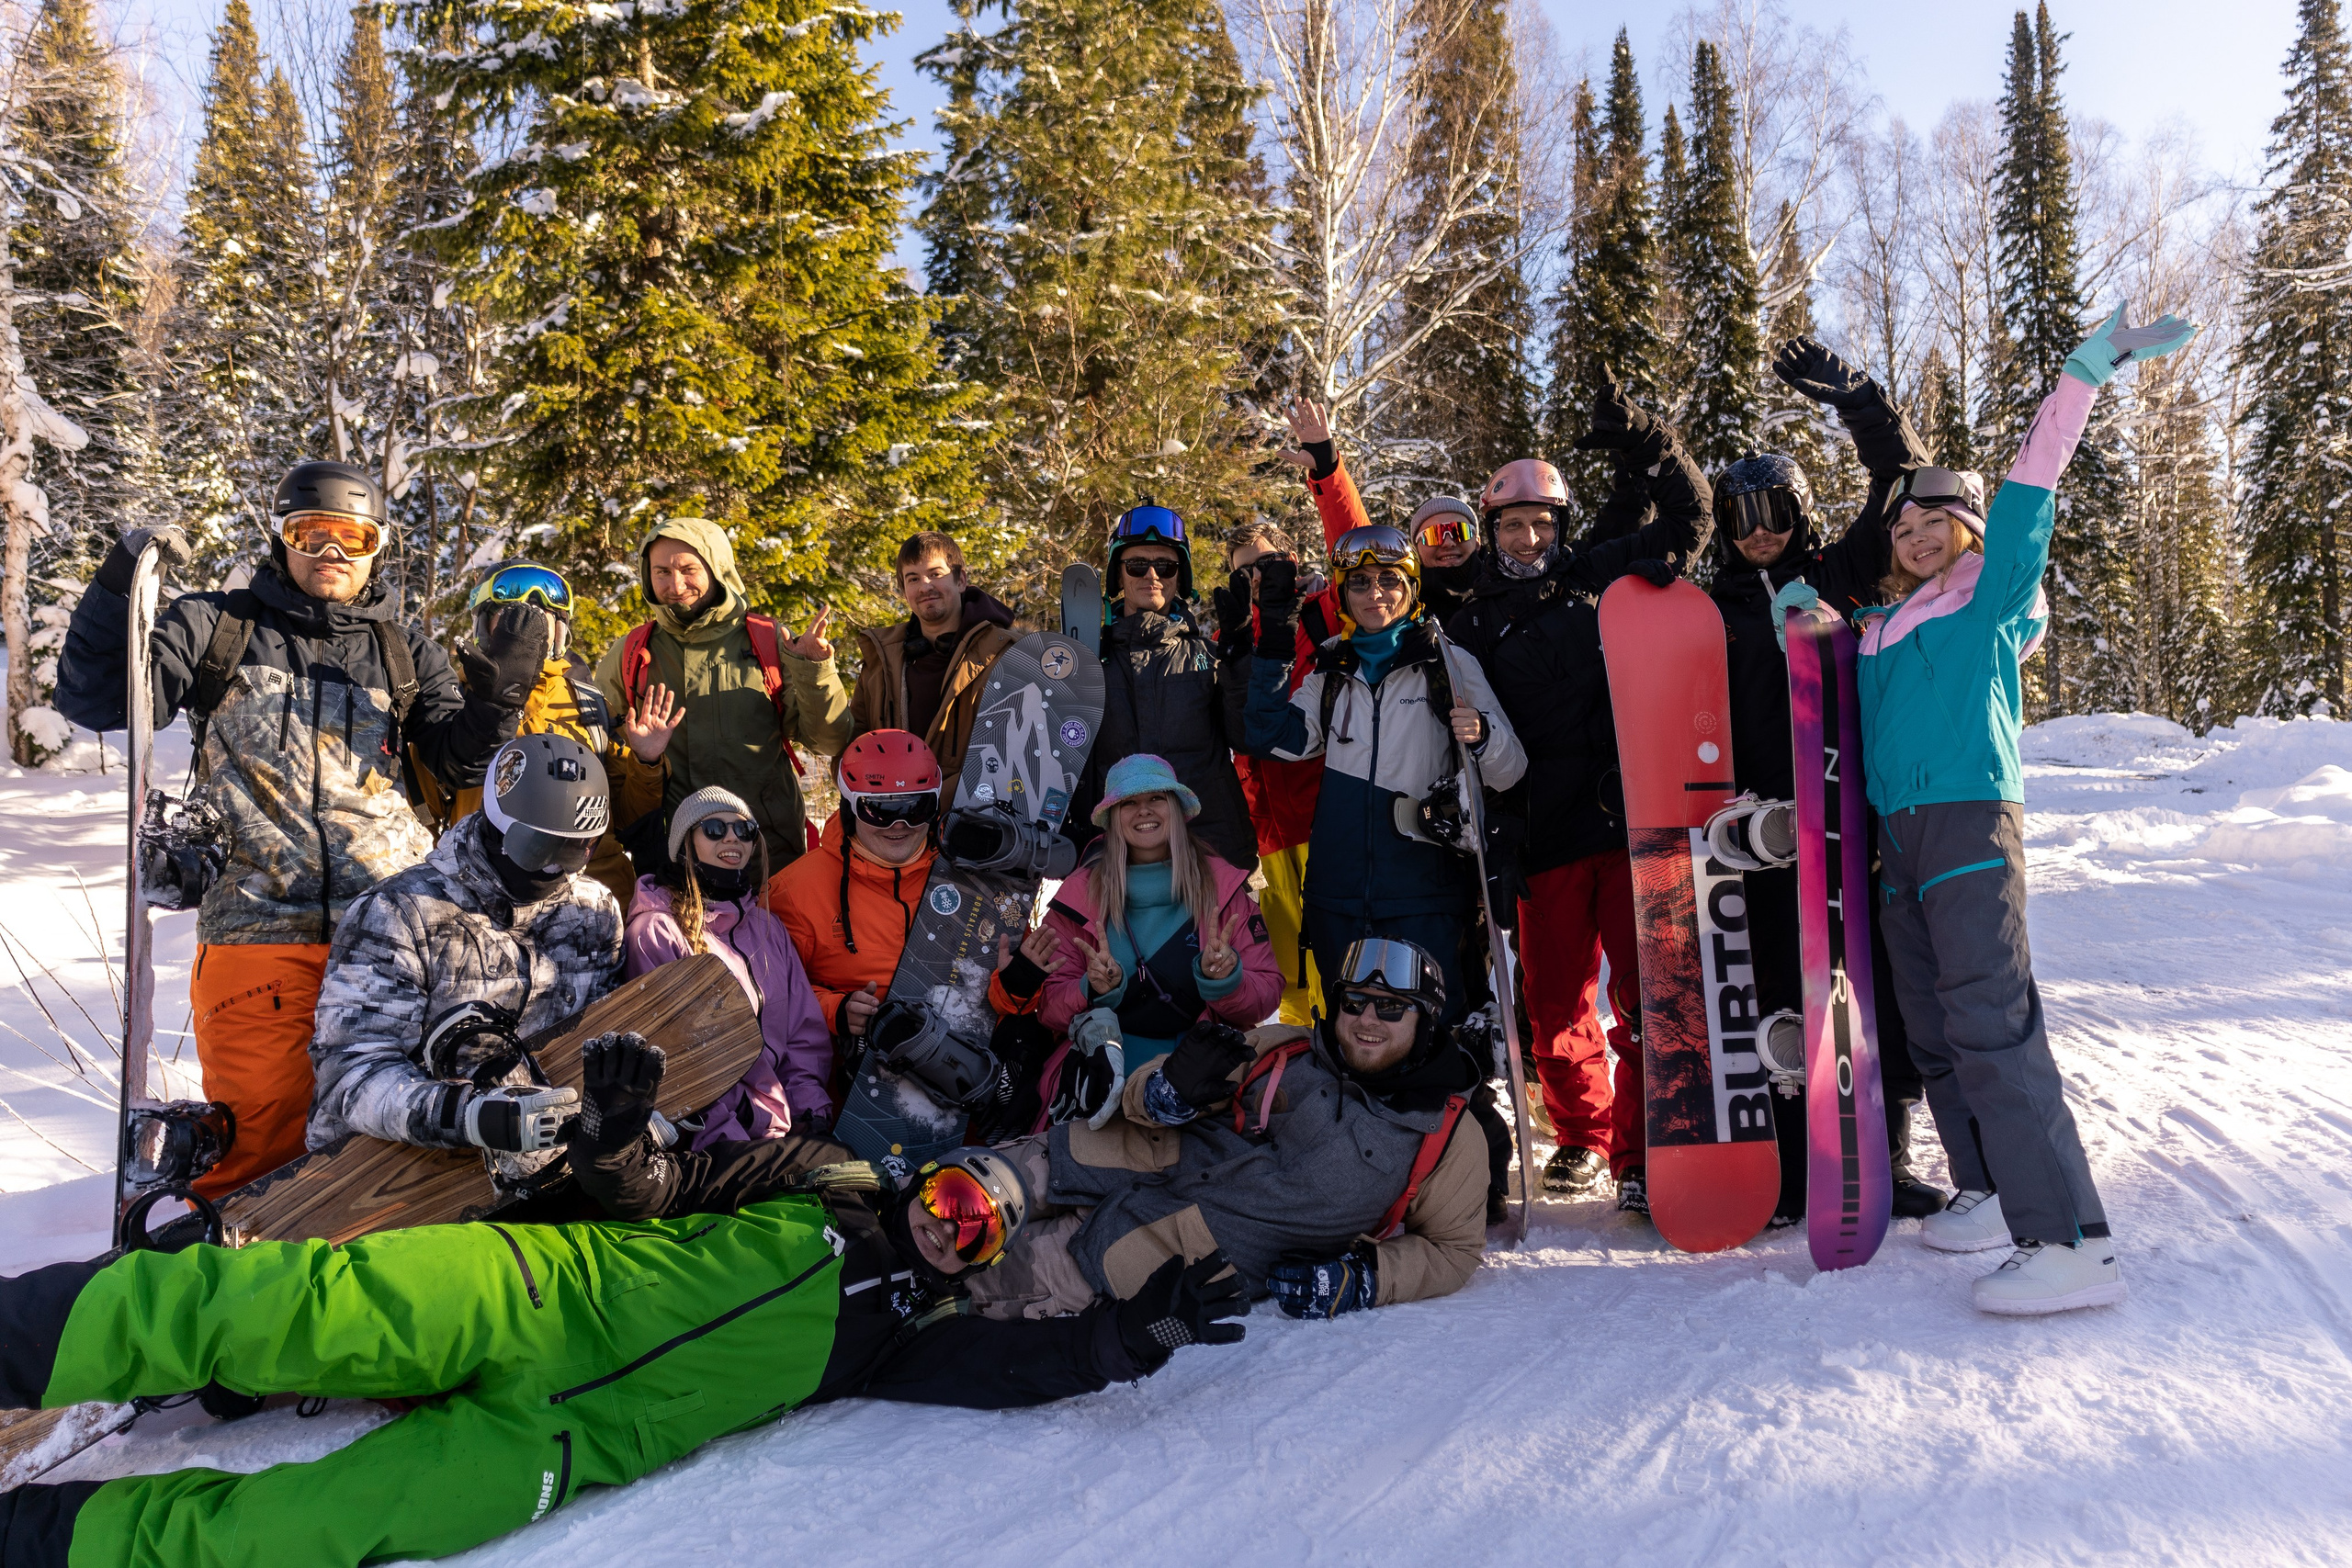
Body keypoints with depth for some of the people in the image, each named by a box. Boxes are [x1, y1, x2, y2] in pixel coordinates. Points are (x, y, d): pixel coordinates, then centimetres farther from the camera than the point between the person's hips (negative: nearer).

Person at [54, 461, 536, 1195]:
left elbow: (460, 762, 12)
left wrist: (498, 693, -6)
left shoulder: (404, 652, 15)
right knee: (260, 1137, -2)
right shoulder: (216, 628, 10)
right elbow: (98, 700, 3)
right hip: (256, 925, -2)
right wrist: (118, 588, -9)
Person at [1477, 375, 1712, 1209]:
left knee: (1645, 992, -5)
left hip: (1630, 814, -1)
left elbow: (1685, 518, 14)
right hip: (1545, 830, 2)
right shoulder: (1477, 622, 12)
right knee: (1556, 999, 7)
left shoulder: (1600, 575, 11)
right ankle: (1583, 1134, 26)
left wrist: (1644, 443, 2)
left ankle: (1643, 1154, 2)